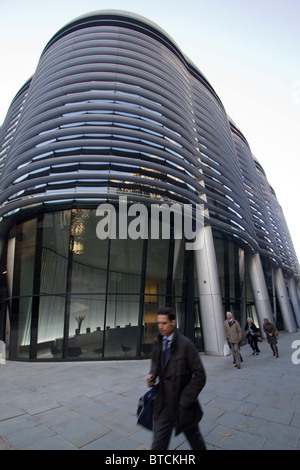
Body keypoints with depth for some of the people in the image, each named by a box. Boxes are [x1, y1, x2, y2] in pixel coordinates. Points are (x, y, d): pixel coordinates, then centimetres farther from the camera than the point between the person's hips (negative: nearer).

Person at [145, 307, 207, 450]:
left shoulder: (185, 344, -19)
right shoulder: (157, 342, -2)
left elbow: (200, 375, -16)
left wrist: (184, 400, -17)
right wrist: (152, 374, -5)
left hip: (183, 405, -3)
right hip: (164, 405, 4)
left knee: (195, 439, 21)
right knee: (158, 444, 7)